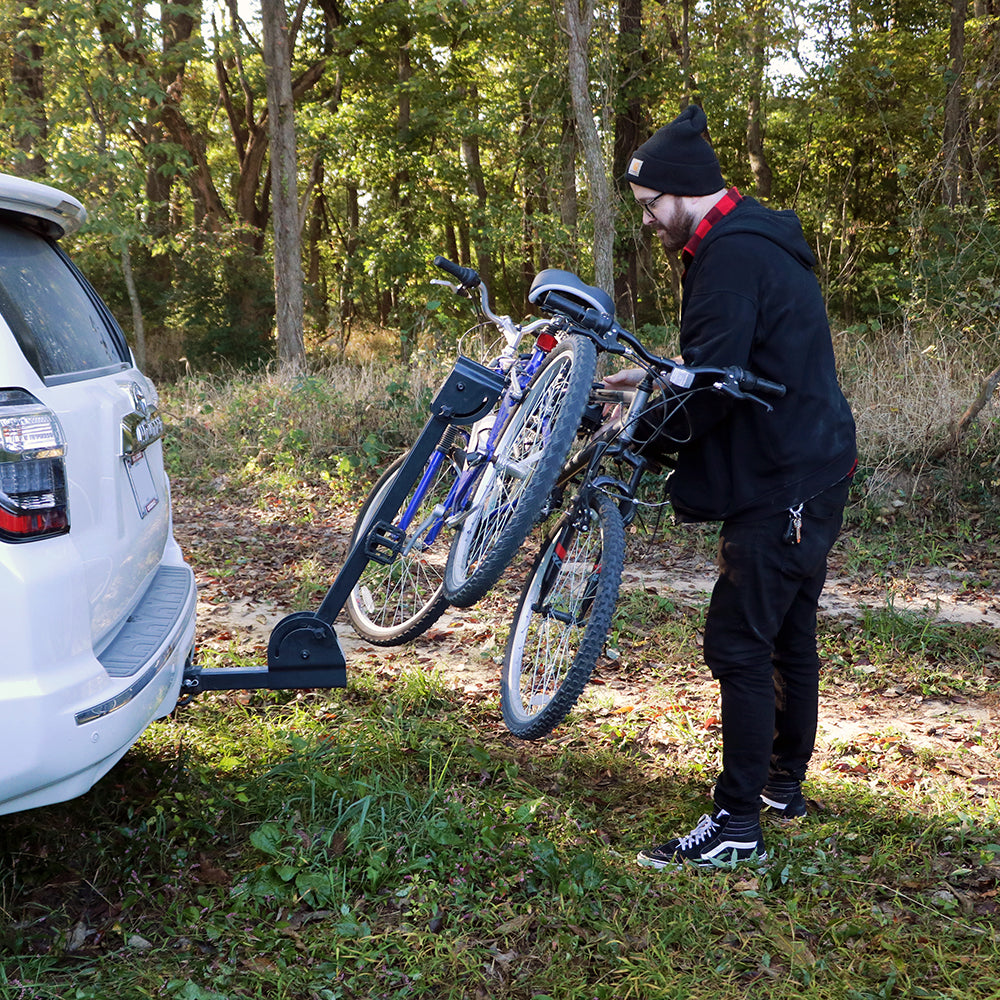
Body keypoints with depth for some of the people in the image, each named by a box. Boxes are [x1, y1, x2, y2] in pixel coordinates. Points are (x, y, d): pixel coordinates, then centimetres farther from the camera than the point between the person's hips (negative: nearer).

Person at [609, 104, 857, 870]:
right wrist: (658, 377, 16)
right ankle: (784, 783, 32)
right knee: (790, 634, 19)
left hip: (783, 485, -11)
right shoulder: (760, 242, 15)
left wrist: (641, 438, -11)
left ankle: (738, 824, -3)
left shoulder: (731, 254, -18)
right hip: (814, 470, 11)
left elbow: (714, 389, -24)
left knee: (738, 644, -8)